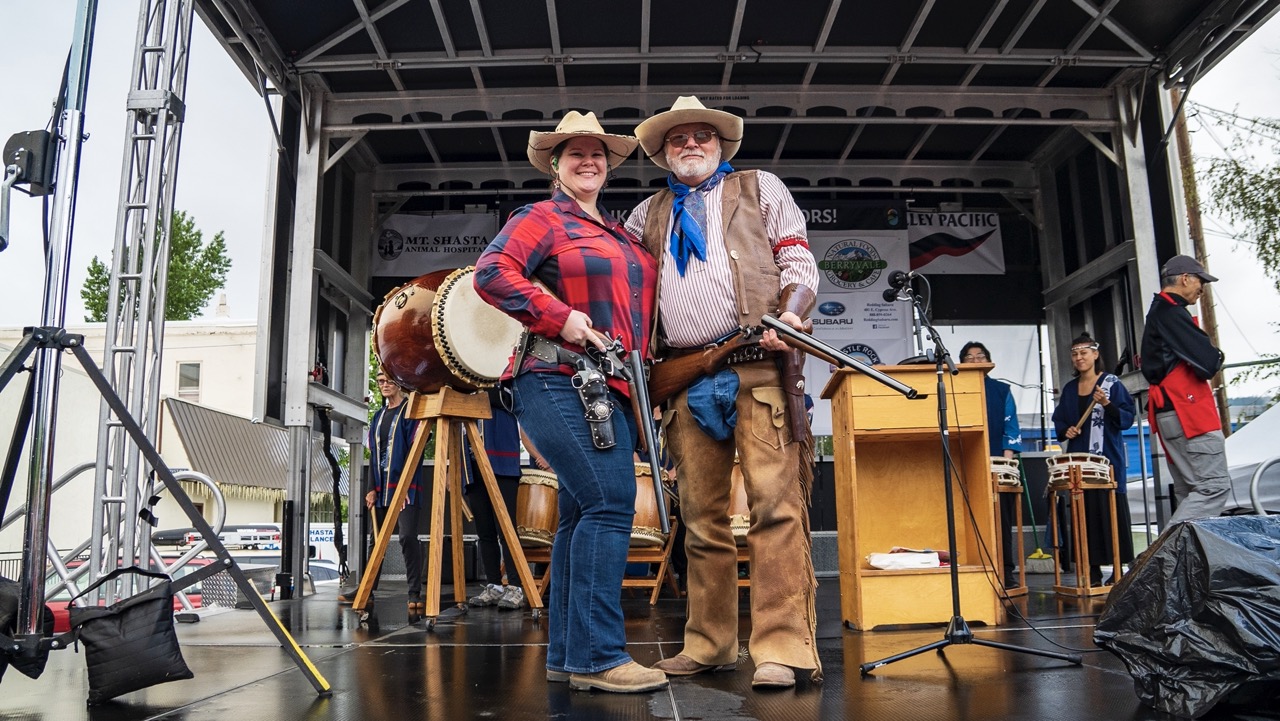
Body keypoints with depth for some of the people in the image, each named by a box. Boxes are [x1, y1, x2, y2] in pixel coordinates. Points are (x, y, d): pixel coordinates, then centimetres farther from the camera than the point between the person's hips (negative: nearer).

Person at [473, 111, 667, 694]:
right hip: (561, 381, -8)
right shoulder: (541, 219, 2)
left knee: (584, 514, 7)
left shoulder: (622, 234, 24)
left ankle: (567, 656, 14)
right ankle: (597, 656, -12)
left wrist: (644, 365, 17)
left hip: (610, 390, 8)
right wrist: (560, 318, -18)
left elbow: (641, 308, 32)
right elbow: (491, 272, -13)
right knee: (610, 501, -17)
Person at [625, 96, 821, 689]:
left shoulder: (760, 189, 17)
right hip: (685, 376, 4)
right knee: (701, 517, 6)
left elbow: (799, 263, 9)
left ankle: (782, 647, -10)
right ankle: (709, 645, 15)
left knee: (775, 504, -13)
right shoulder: (648, 214, 25)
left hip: (758, 366, -3)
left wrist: (791, 314, -12)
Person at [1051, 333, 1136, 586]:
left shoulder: (1111, 383, 1)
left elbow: (1128, 416, -6)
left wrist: (1107, 405, -21)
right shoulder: (1069, 389, 14)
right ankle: (1092, 571, 5)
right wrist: (1065, 431, 0)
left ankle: (1118, 568, 2)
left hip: (1108, 459, -4)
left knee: (1111, 510, -7)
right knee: (1084, 513, 1)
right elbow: (1059, 420, 20)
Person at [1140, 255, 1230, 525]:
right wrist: (1218, 357, 6)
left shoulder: (1158, 311, 22)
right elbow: (1208, 362, -17)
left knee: (1189, 494, 9)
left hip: (1170, 413, 10)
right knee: (1215, 485, -12)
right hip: (1189, 412, -10)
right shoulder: (1171, 312, -10)